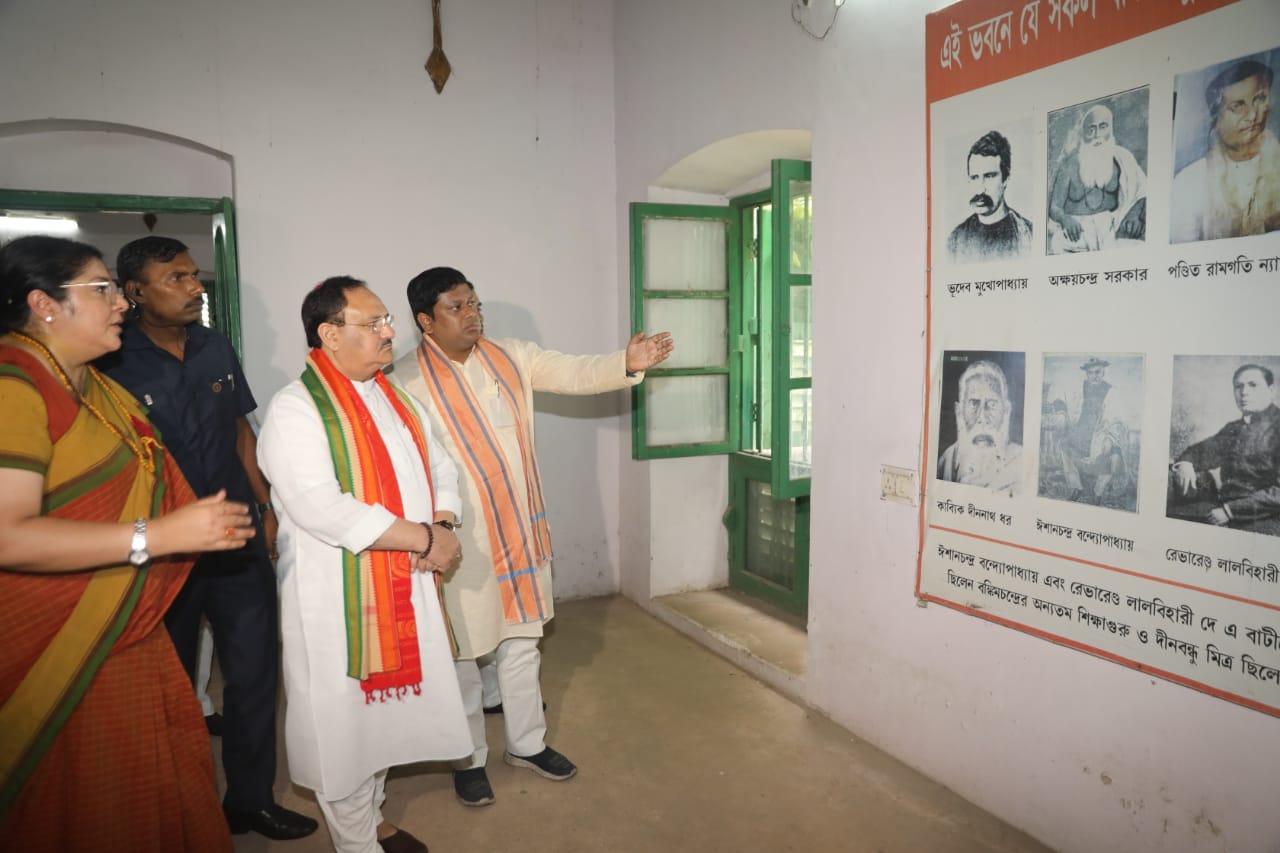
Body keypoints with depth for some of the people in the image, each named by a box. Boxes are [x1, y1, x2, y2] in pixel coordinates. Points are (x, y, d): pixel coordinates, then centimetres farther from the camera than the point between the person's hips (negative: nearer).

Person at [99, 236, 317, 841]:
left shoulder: (216, 348, 4)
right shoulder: (114, 364, -11)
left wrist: (267, 507, 8)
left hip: (240, 542, 4)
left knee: (253, 677, 10)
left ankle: (251, 799, 29)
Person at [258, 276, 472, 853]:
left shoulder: (397, 400, 11)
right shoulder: (295, 408, -14)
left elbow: (439, 468, 14)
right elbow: (319, 507, -25)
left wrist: (443, 527, -7)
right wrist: (422, 537, -23)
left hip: (405, 589, 7)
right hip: (338, 598, -7)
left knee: (388, 712, 20)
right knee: (345, 725, 8)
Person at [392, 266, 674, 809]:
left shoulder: (512, 358, 2)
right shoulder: (407, 382, -13)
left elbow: (577, 374, -4)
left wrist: (628, 363, -22)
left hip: (519, 532, 5)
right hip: (460, 542, -5)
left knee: (522, 645, 19)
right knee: (462, 655, 11)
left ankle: (527, 744, 39)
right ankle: (469, 760, 33)